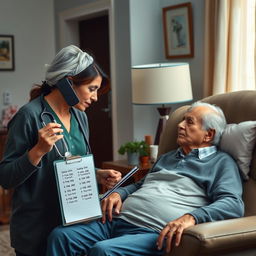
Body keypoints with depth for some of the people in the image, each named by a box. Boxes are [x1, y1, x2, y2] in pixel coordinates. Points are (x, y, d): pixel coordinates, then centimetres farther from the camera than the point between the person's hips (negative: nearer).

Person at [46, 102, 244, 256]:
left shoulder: (221, 163, 5)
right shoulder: (168, 157, 29)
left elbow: (234, 205, -10)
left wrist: (191, 217, -27)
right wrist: (118, 193, 13)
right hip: (117, 221, 8)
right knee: (61, 236, -12)